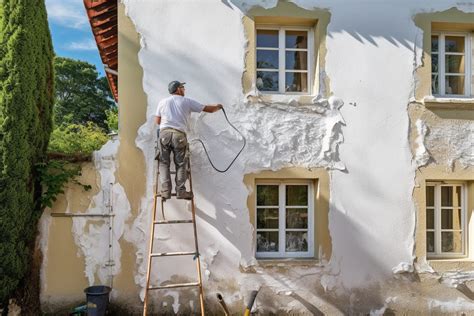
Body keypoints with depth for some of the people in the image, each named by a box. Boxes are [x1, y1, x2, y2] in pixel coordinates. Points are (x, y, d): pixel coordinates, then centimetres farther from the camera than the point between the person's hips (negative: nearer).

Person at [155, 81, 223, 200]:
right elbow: (208, 109, 12)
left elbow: (157, 121, 19)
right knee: (180, 164, 6)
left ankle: (165, 191, -1)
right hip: (179, 135, -2)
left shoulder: (163, 102, 16)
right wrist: (218, 106, 33)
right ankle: (181, 191, 3)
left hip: (164, 133, 2)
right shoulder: (187, 101, 10)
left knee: (164, 163, 6)